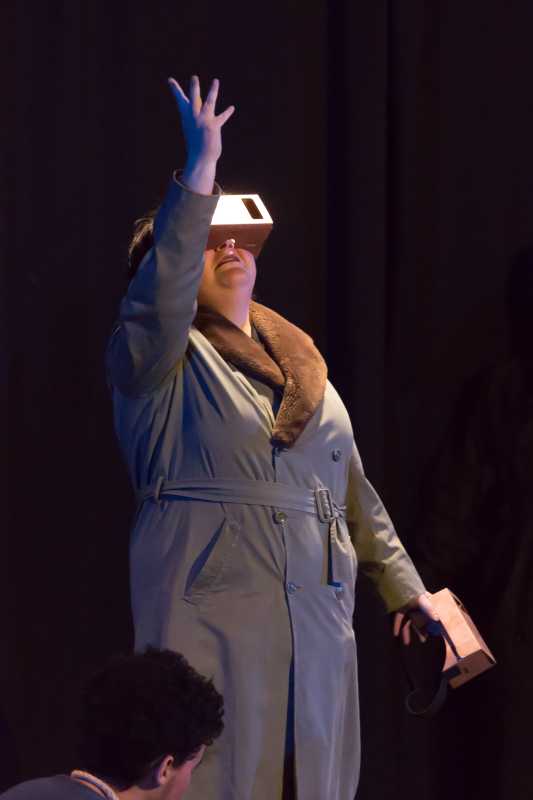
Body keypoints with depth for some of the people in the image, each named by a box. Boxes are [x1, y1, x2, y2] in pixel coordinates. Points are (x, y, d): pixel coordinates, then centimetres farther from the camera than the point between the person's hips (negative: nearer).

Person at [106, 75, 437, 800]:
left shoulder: (301, 365, 19)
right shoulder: (155, 360, -1)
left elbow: (353, 489, 24)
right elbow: (162, 287, -23)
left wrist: (405, 588, 23)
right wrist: (201, 169, -29)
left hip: (318, 619, 6)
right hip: (212, 616, -6)